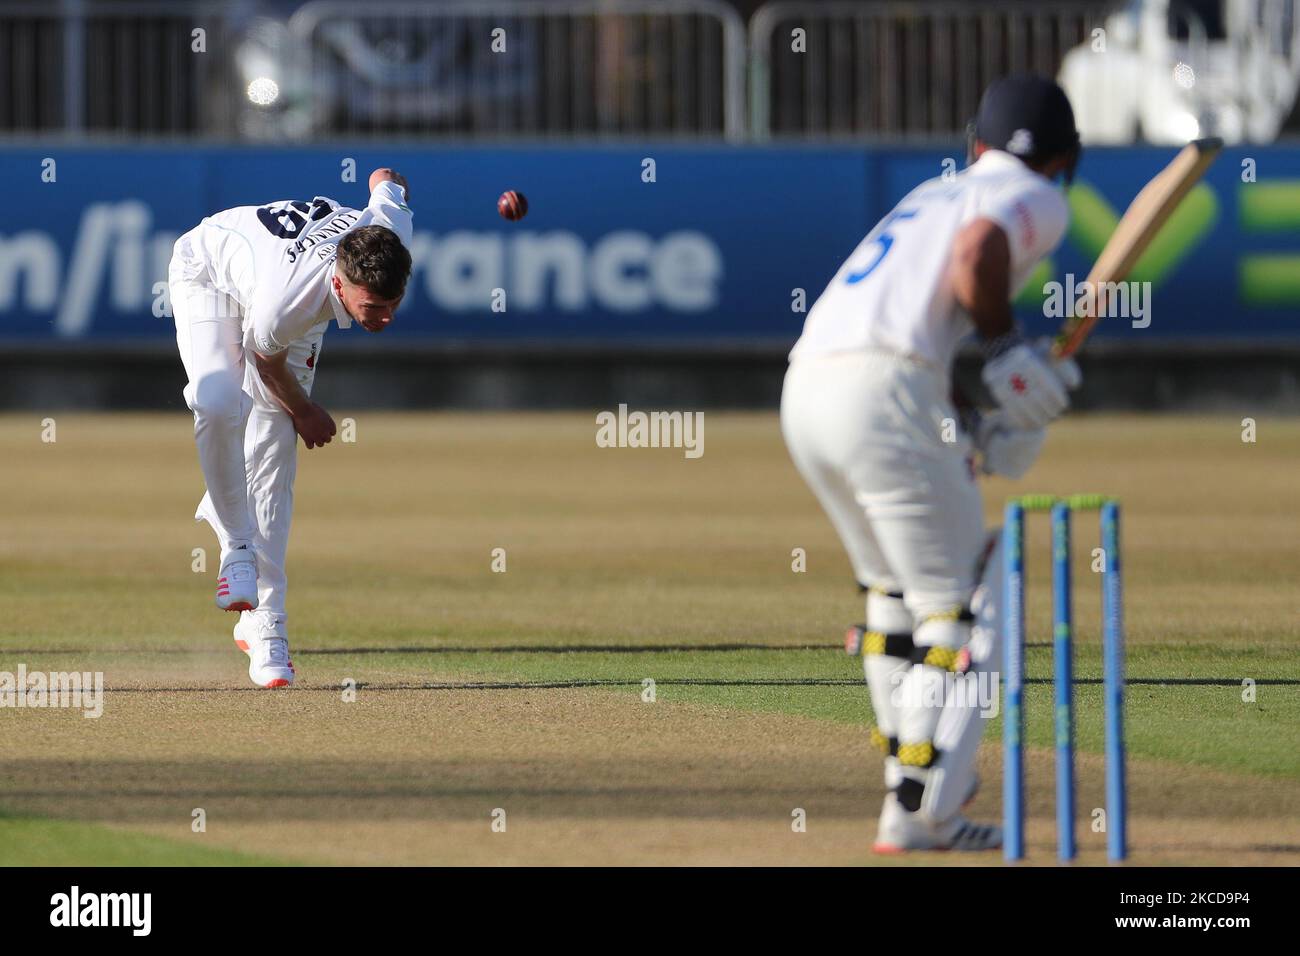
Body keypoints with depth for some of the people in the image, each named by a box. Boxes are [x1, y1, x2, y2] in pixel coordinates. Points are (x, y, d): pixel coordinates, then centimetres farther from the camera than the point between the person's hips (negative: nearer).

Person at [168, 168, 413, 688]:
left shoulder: (391, 232, -35)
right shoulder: (282, 308, -45)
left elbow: (385, 179, -10)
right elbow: (269, 362, -21)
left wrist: (387, 182, 13)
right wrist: (304, 411, -2)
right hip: (210, 269, -5)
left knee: (274, 458, -1)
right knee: (220, 405, -34)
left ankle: (265, 628, 0)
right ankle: (236, 545, -13)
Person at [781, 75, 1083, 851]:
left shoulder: (935, 194, 32)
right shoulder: (1037, 200, 9)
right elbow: (976, 252, -14)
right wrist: (1007, 348, -1)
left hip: (805, 389, 8)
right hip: (884, 396, -8)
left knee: (897, 589, 24)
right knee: (964, 605, -1)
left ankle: (919, 783, 26)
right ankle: (921, 815, -8)